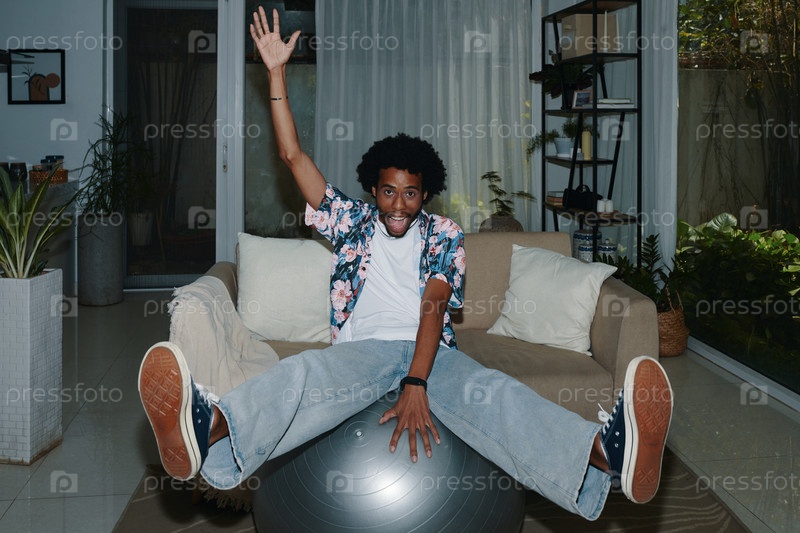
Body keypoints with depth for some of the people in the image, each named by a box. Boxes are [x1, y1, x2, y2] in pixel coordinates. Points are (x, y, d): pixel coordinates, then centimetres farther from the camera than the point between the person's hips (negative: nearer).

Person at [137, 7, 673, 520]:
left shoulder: (444, 234, 13)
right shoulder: (352, 221, 19)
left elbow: (433, 305, -6)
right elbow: (293, 156, 13)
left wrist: (416, 384, -24)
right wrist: (276, 72, 9)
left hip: (431, 350, -1)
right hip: (362, 345, 1)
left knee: (492, 392, -34)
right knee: (304, 373, -36)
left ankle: (609, 448, -61)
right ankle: (210, 426, -66)